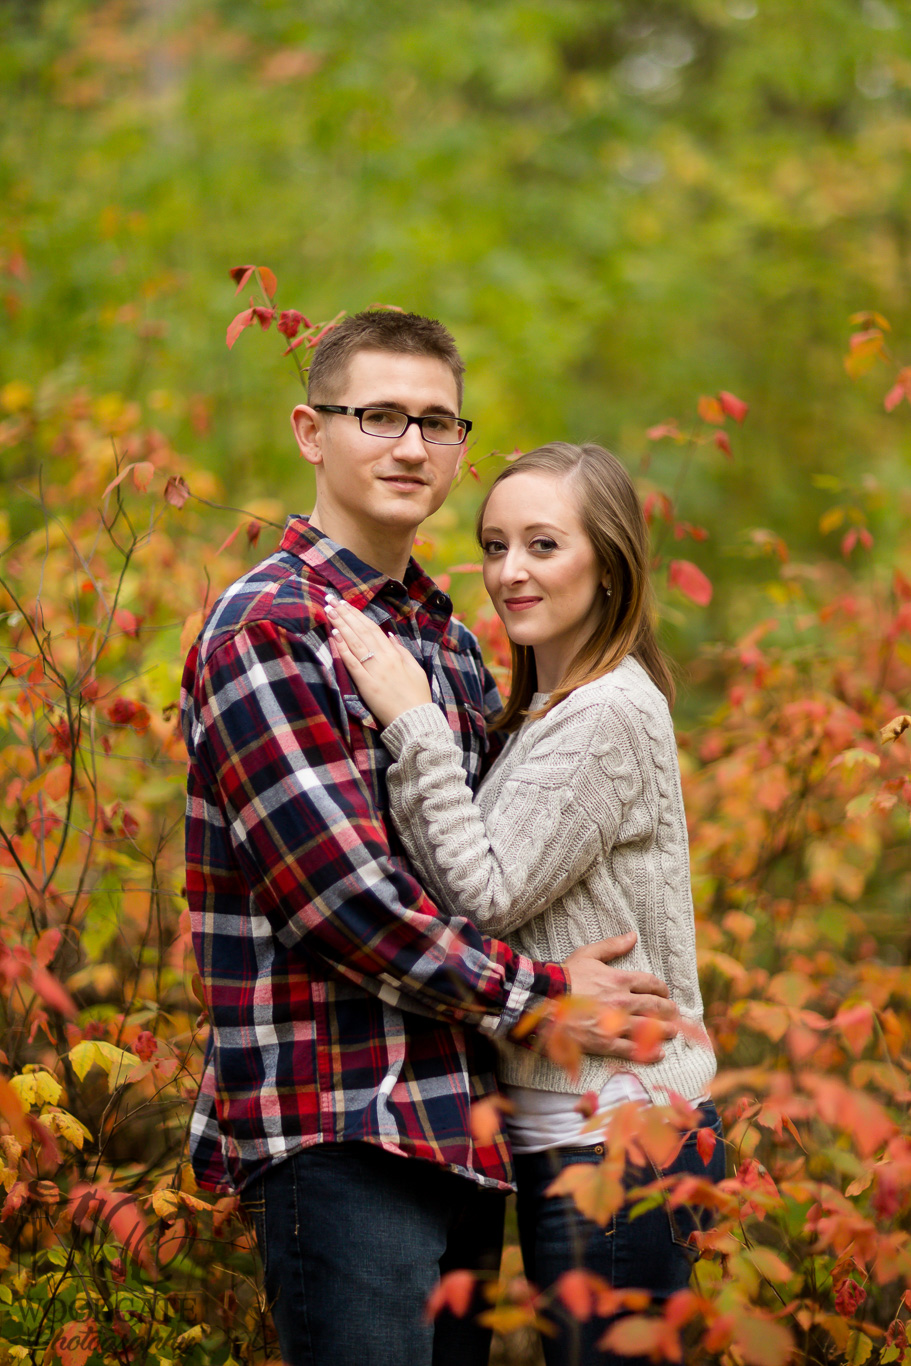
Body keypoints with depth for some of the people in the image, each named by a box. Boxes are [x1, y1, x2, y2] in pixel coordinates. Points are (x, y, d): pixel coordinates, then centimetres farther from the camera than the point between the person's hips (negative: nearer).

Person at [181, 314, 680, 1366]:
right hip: (337, 1129, -8)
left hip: (462, 1117, 8)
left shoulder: (446, 637, 16)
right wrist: (533, 996, -10)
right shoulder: (265, 630, -11)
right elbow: (342, 891, -17)